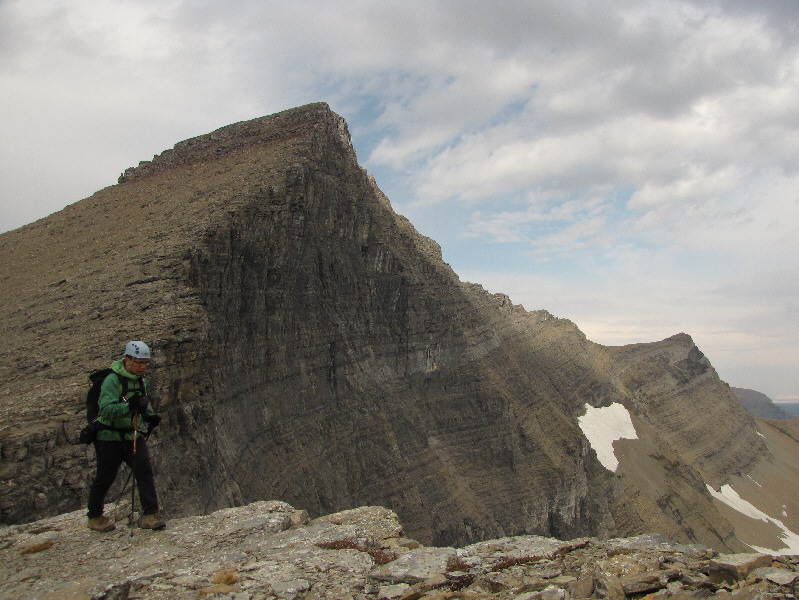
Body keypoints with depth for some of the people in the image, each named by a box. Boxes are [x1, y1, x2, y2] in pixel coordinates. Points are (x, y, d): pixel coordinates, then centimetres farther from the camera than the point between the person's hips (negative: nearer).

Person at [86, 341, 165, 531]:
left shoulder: (143, 381, 6)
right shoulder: (112, 380, -17)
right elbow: (107, 410, -28)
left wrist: (150, 416, 2)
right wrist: (129, 406, -41)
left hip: (134, 436, 5)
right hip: (110, 436, -5)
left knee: (144, 470, -12)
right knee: (105, 478, 7)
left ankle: (149, 515, -10)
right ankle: (95, 517, 28)